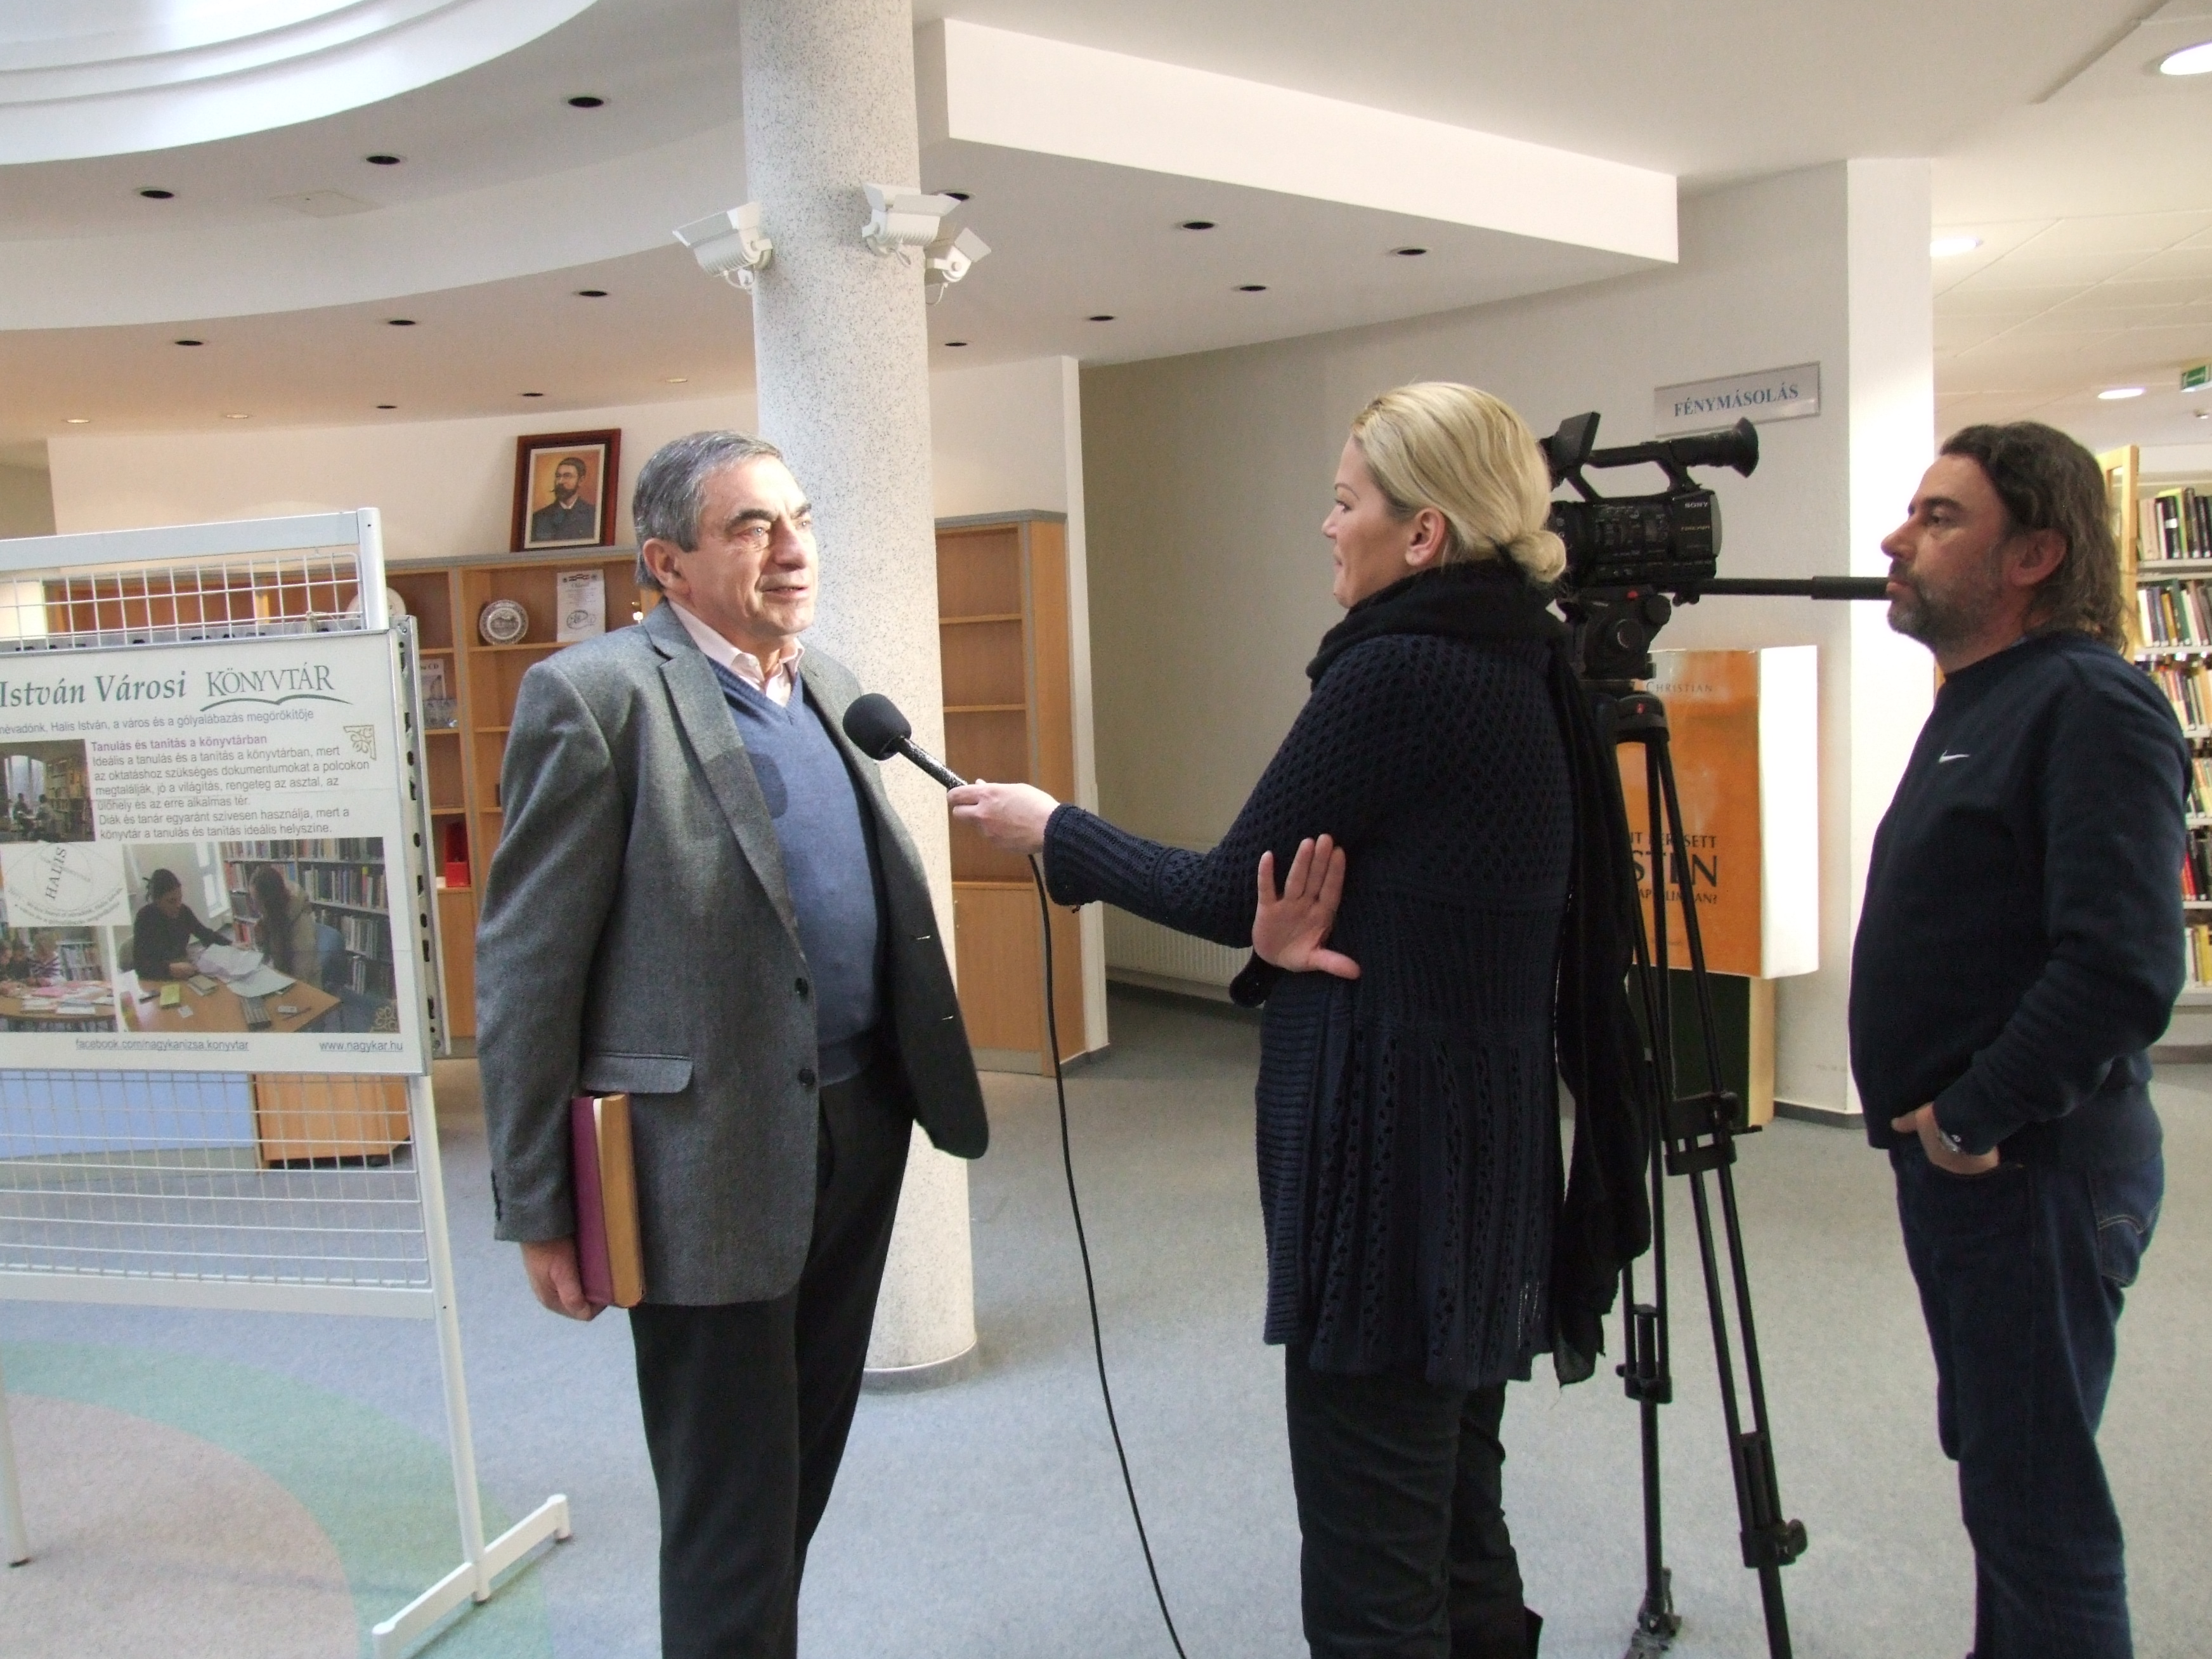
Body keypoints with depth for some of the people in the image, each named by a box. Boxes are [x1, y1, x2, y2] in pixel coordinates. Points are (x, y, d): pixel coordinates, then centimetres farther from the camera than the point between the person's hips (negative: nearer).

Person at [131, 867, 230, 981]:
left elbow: (206, 934, 13)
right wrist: (170, 969, -38)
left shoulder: (183, 911, -1)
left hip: (183, 976, 6)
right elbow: (140, 963, -22)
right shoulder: (145, 917, -15)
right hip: (156, 981, -6)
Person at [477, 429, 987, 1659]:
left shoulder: (830, 686, 10)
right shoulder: (597, 696, -12)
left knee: (804, 1466, 21)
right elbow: (527, 970, -11)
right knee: (731, 1513, 8)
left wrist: (928, 1082, 9)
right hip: (717, 1158, -7)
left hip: (858, 1134, 7)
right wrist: (539, 1210, -9)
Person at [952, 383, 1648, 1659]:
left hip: (1387, 1151, -9)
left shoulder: (1402, 669, -17)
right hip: (1486, 1148, 9)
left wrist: (1052, 831, 4)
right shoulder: (1520, 667, 10)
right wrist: (1297, 938, -8)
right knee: (1458, 1528, 20)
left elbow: (1229, 892, -10)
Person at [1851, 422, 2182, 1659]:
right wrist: (1933, 1121, 13)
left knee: (2037, 1500, 0)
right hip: (1956, 1157, 10)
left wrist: (1974, 1117, -19)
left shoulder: (2093, 708, -17)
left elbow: (2124, 969, -27)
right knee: (1996, 1461, 22)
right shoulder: (1979, 699, 15)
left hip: (2031, 1173, -10)